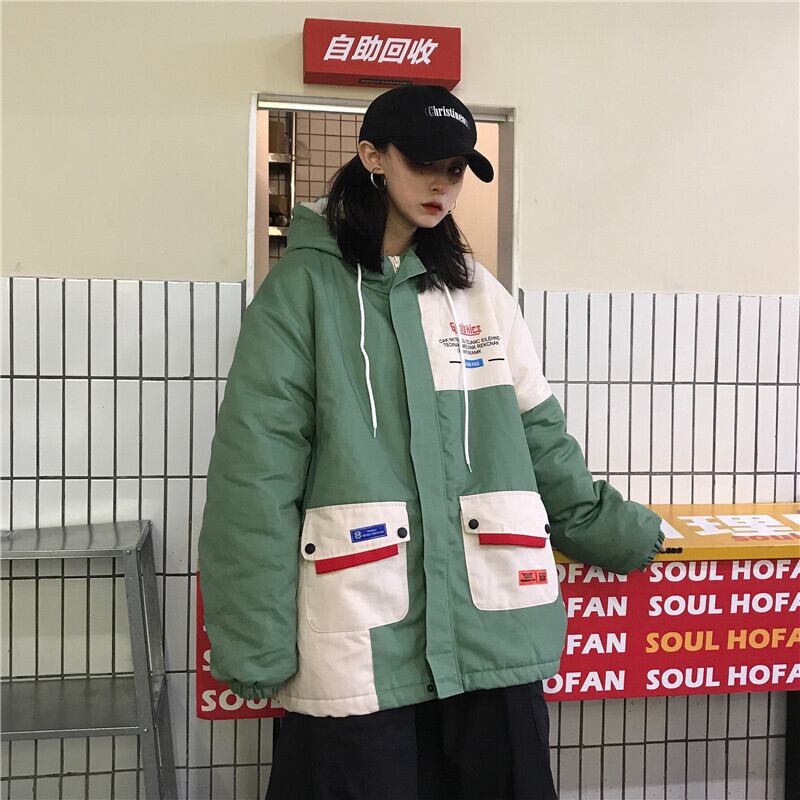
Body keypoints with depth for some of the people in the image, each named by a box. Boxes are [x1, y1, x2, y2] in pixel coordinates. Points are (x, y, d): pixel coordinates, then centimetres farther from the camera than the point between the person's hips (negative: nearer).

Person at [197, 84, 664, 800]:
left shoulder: (480, 292, 12)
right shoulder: (302, 288, -2)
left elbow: (541, 444, 17)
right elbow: (256, 473, -8)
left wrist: (626, 535, 19)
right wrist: (255, 647, -11)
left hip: (494, 636, 4)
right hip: (357, 645, -3)